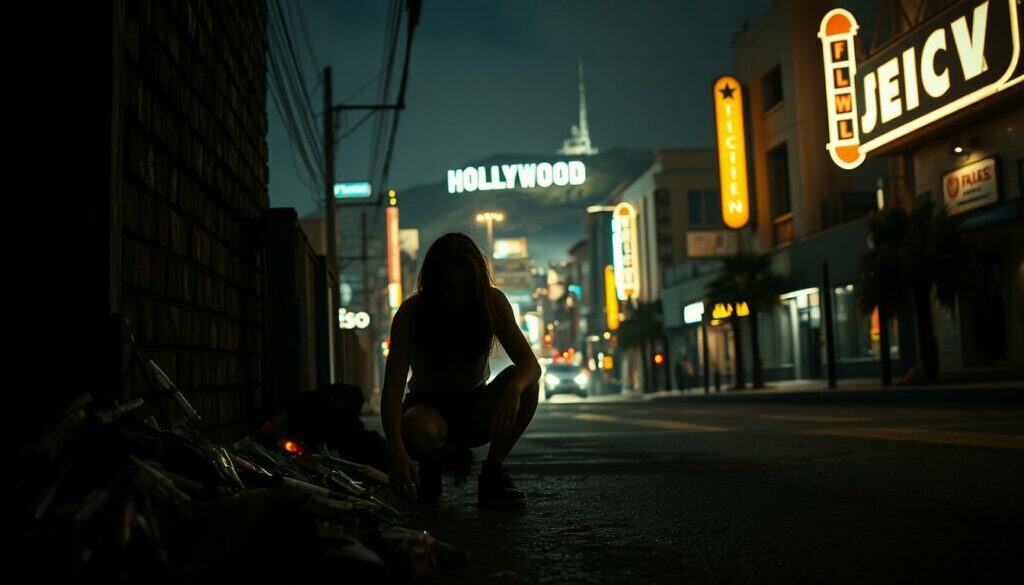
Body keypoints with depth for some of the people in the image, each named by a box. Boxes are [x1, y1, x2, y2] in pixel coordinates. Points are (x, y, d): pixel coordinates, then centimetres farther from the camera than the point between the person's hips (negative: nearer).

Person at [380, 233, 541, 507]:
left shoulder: (492, 302, -14)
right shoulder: (411, 312, -19)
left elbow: (530, 363, -21)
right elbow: (393, 386, -27)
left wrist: (513, 390, -46)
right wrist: (396, 450, -43)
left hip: (475, 410, 2)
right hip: (429, 407, -2)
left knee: (523, 382, -29)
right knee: (416, 429, -39)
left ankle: (492, 473, -13)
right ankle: (430, 466, -1)